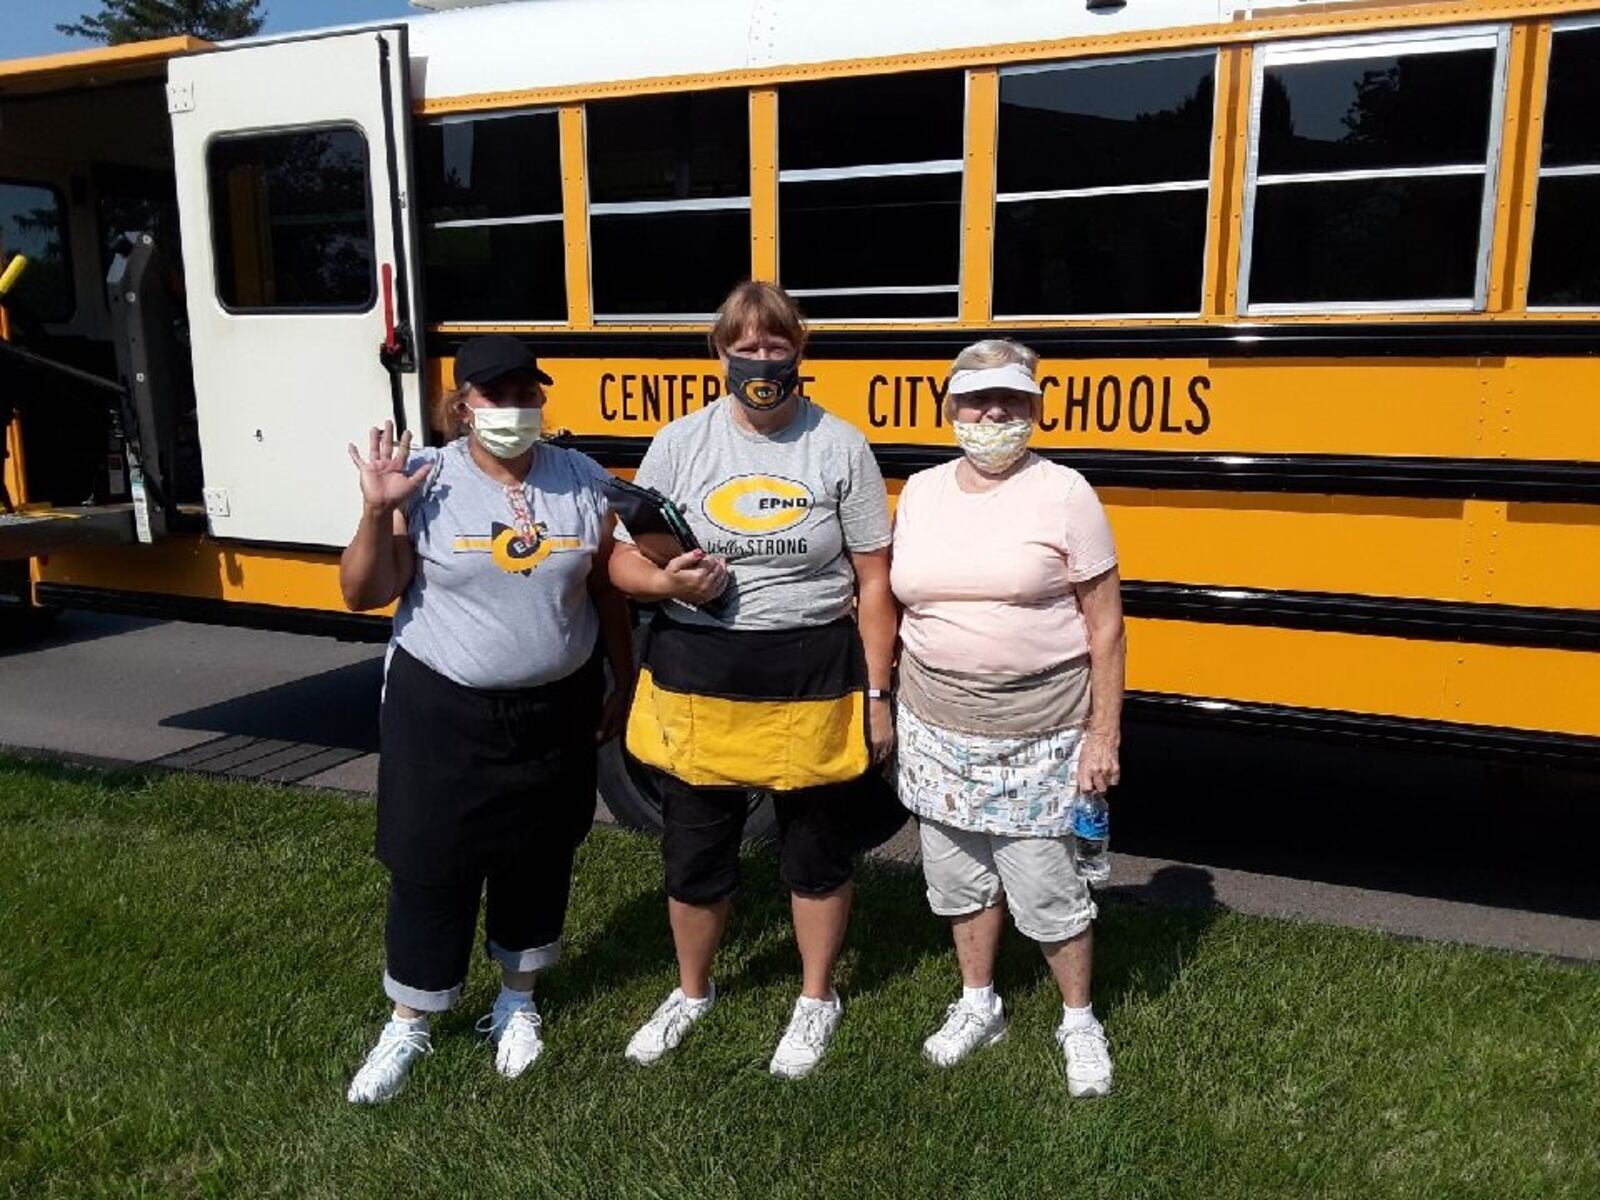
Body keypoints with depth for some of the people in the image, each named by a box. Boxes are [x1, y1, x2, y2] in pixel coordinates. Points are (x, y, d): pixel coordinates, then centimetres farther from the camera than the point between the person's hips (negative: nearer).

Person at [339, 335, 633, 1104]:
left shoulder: (583, 482, -3)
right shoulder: (424, 482, -10)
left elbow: (607, 593, 6)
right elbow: (363, 596, -10)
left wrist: (624, 684, 10)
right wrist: (377, 511, -24)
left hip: (555, 709, 3)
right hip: (442, 710, -2)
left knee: (537, 862, 15)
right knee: (430, 869, 6)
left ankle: (518, 1002, 38)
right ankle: (408, 1026, 27)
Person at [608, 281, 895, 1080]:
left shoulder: (840, 447, -4)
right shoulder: (679, 444, -1)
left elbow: (873, 581, -1)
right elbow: (623, 563, 3)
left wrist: (877, 693, -3)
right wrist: (665, 581, -19)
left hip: (814, 679, -1)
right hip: (697, 677, 2)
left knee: (817, 850, 14)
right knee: (693, 851, 15)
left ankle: (816, 1000, 38)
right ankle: (691, 992, 41)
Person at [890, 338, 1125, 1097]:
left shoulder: (1063, 494, -9)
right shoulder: (920, 492, 4)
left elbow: (1105, 625, -7)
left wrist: (1104, 735, -9)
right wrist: (898, 700, 10)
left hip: (1038, 734, -4)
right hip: (939, 726, 4)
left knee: (1045, 888, 4)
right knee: (960, 875, 16)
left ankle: (1079, 1022, 29)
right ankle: (977, 1006, 38)